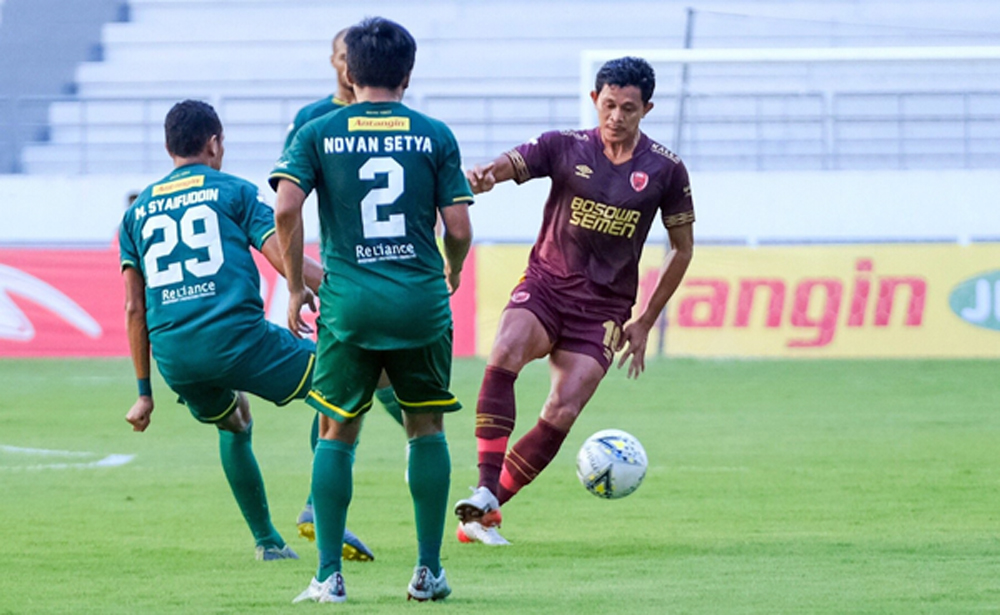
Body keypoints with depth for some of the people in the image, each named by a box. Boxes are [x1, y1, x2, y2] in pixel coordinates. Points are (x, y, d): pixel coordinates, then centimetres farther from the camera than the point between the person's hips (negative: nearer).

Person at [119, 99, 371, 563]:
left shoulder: (137, 212, 20)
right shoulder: (233, 192, 9)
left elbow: (134, 308, 16)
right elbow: (284, 258, -5)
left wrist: (144, 392, 19)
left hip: (173, 356, 5)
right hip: (237, 334, -5)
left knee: (235, 427, 31)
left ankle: (267, 541, 28)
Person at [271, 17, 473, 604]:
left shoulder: (319, 133, 4)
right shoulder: (435, 136, 5)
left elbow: (286, 207, -9)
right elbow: (459, 229, 0)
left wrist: (296, 285, 1)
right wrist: (452, 273, 21)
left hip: (348, 303, 0)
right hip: (422, 302, 0)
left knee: (337, 435, 8)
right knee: (427, 429, 13)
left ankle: (329, 575, 2)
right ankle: (429, 570, 13)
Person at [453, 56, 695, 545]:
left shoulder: (665, 170, 0)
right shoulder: (564, 148, -2)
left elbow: (682, 248, 9)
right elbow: (509, 164, -18)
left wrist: (645, 322, 7)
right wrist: (485, 174, -45)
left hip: (603, 309, 0)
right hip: (545, 285, 0)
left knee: (560, 415, -15)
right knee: (503, 356, -31)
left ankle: (484, 512, -2)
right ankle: (485, 492, -30)